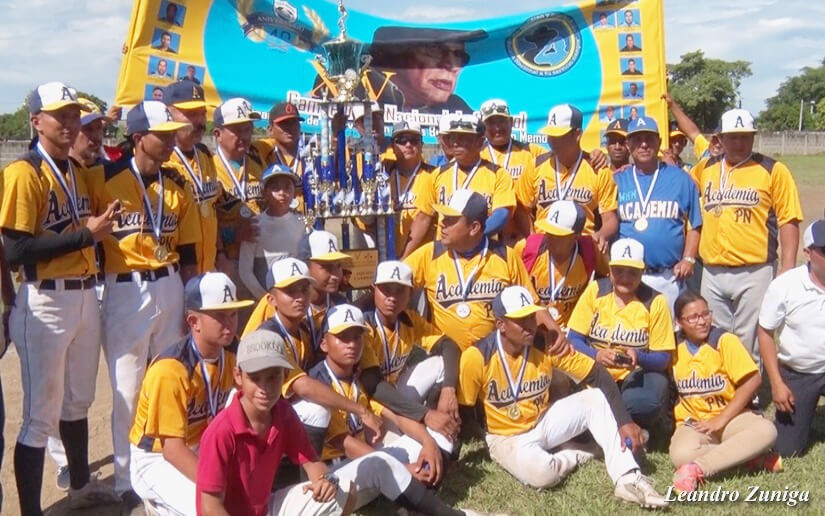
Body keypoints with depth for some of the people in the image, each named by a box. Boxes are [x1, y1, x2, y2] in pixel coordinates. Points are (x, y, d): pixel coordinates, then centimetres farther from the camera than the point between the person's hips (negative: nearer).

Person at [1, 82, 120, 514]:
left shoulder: (79, 172, 12)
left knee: (78, 401, 21)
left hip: (85, 297, 8)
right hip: (45, 303, -8)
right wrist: (86, 233, -19)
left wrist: (103, 224, 2)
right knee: (41, 415, 0)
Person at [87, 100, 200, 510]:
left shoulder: (177, 184, 7)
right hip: (125, 291, -4)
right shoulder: (105, 179, -8)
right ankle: (127, 481, 16)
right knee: (129, 390, 3)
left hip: (170, 287, 5)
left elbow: (187, 252, 10)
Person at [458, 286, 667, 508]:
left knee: (596, 398, -19)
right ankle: (572, 458, 0)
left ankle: (628, 479, -21)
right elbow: (462, 412, -11)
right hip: (506, 437, -4)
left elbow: (599, 376, -14)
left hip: (544, 422, 4)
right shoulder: (476, 358, -23)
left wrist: (625, 421, -23)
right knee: (541, 472, -35)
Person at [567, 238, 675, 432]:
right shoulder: (595, 290, -1)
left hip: (638, 373, -1)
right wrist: (597, 355, -24)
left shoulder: (655, 301, -4)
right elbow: (573, 339, -3)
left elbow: (663, 358, -3)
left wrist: (638, 358, -25)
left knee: (647, 402, -35)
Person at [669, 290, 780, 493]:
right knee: (680, 454, -34)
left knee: (766, 430, -34)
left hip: (731, 417, -1)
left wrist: (721, 420, -14)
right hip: (692, 423, 1)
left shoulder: (725, 340, -6)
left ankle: (697, 468, -35)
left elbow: (753, 380, -11)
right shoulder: (675, 348, 3)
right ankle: (755, 458, -23)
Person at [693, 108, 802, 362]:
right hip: (712, 273, 4)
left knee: (749, 343, -2)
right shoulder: (706, 168, 10)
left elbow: (788, 221, -3)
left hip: (755, 273, -4)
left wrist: (787, 270, -11)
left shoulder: (773, 171, -1)